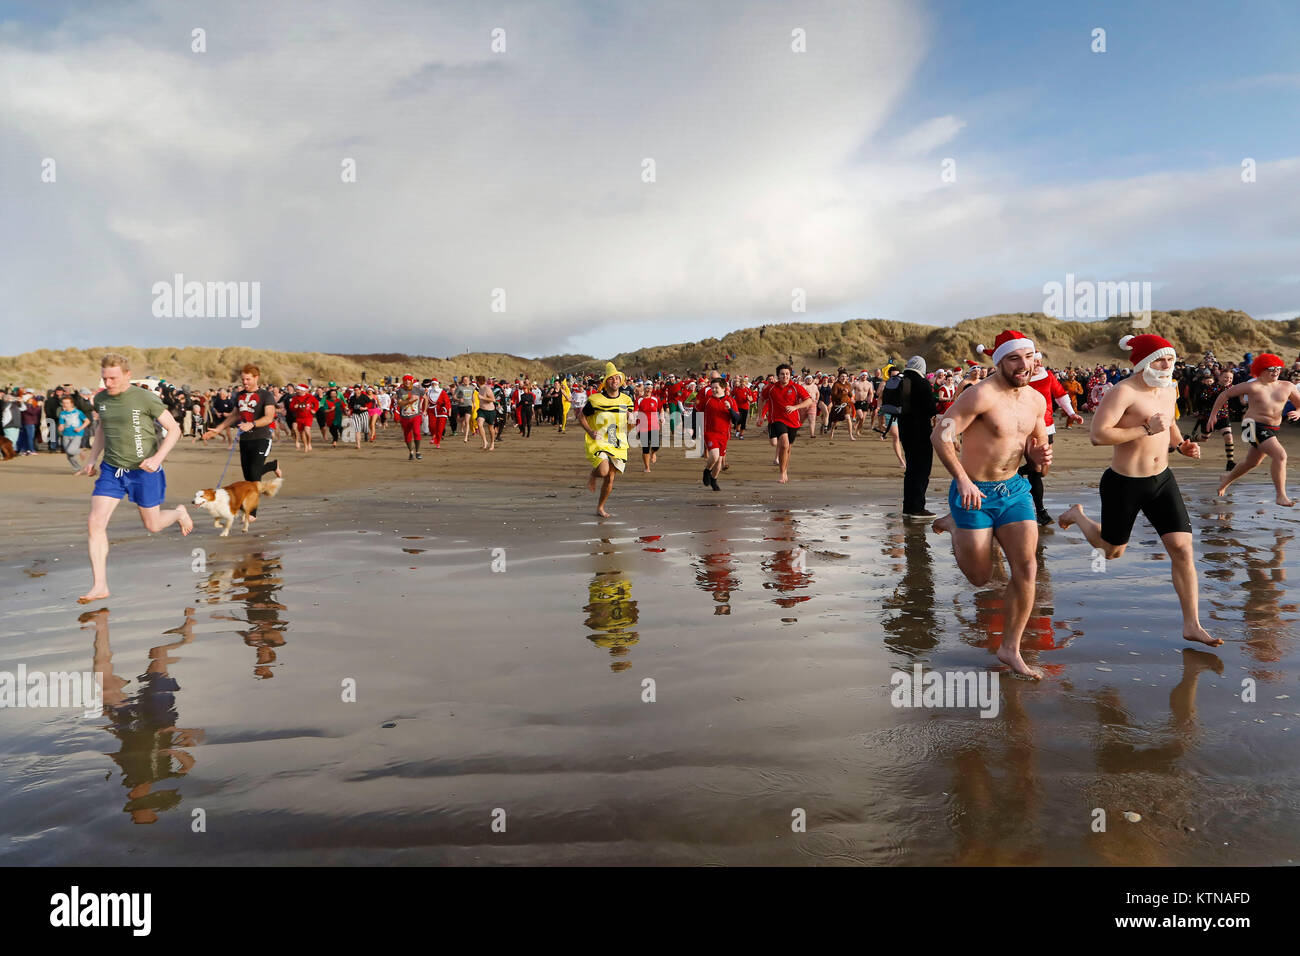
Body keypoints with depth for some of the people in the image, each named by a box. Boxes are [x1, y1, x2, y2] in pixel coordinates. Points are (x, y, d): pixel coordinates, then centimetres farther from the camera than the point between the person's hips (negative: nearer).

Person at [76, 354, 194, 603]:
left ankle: (179, 513, 46)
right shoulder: (101, 400, 3)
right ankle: (99, 586, -2)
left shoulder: (146, 398, -13)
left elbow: (174, 430, -9)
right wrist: (92, 459, 15)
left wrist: (158, 458, -21)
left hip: (144, 471, -4)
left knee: (153, 526, 9)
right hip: (111, 470, 4)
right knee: (94, 523, -9)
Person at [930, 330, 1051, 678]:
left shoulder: (1036, 400, 4)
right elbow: (940, 435, -22)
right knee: (980, 577, 7)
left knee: (1026, 568, -6)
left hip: (1014, 489, 6)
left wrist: (1040, 456, -7)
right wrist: (962, 480, -28)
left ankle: (1010, 649, 8)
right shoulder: (982, 395, -19)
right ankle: (955, 526, 38)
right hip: (974, 492, -5)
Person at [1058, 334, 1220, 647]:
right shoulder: (1124, 392, -20)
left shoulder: (1169, 390, 8)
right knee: (1112, 551, 14)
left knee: (1182, 548, -5)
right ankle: (1077, 515, 47)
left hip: (1162, 480, 6)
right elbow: (1098, 435, -30)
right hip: (1124, 484, -6)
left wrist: (1181, 444, 8)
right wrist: (1146, 429, -29)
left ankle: (1192, 626, 3)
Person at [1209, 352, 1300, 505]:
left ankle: (1227, 480, 46)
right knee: (1280, 455, -23)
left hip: (1273, 429, 7)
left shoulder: (1287, 387, 5)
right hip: (1255, 427, -7)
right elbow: (1225, 394, 0)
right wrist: (1213, 415, 0)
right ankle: (1281, 496, -19)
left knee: (1252, 462, 21)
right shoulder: (1253, 386, -8)